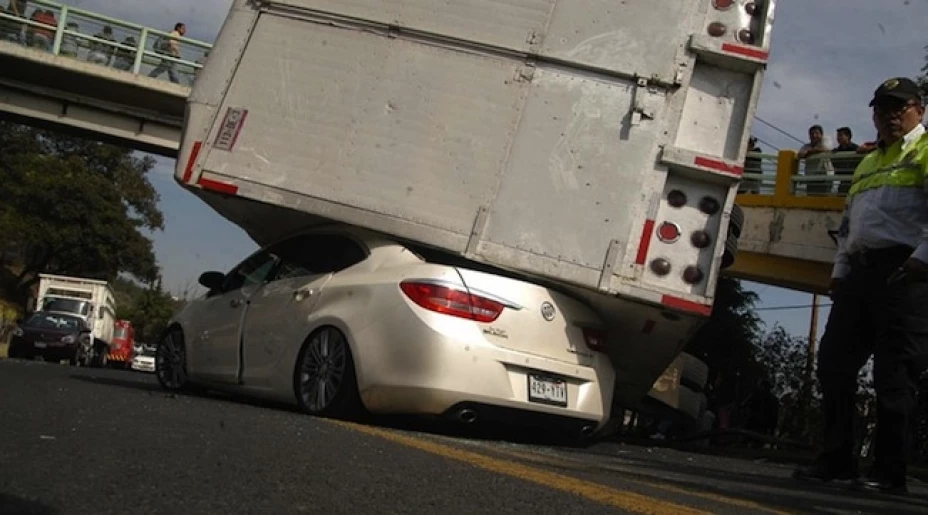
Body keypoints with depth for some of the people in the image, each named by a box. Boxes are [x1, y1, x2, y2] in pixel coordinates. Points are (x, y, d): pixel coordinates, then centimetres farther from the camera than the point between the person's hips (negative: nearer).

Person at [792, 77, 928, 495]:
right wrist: (840, 271, 16)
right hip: (859, 273, 8)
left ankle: (890, 471, -2)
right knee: (833, 362, 4)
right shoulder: (866, 165, 27)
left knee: (894, 372, -8)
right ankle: (836, 458, 12)